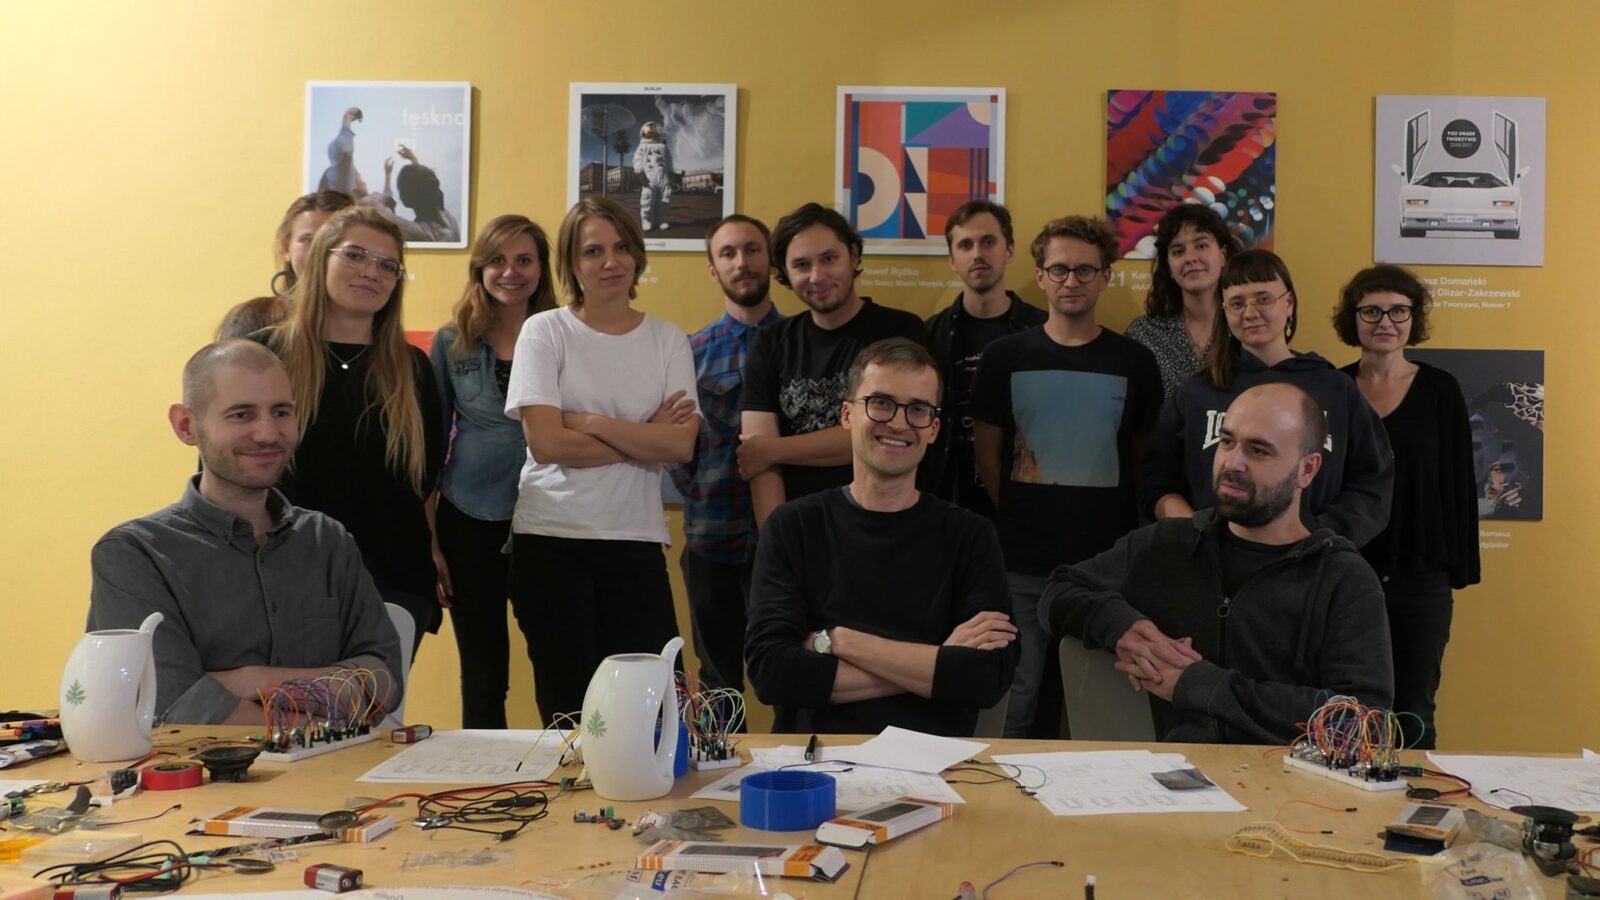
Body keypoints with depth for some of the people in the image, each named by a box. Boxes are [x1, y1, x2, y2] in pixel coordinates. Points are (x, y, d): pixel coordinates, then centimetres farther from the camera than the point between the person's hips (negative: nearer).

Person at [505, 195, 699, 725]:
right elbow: (546, 442, -11)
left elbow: (681, 446, -5)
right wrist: (644, 436, -5)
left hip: (637, 540, 2)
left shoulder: (668, 340, 8)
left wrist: (592, 423, -11)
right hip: (551, 540, -1)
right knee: (568, 704, 3)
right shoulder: (545, 332, 1)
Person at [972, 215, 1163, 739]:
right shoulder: (1005, 357, 3)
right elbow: (988, 458, 6)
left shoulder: (1134, 363, 5)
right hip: (1024, 563, 0)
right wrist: (1017, 524, -2)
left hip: (1107, 559, 1)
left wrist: (1130, 539, 1)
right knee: (1022, 700, 5)